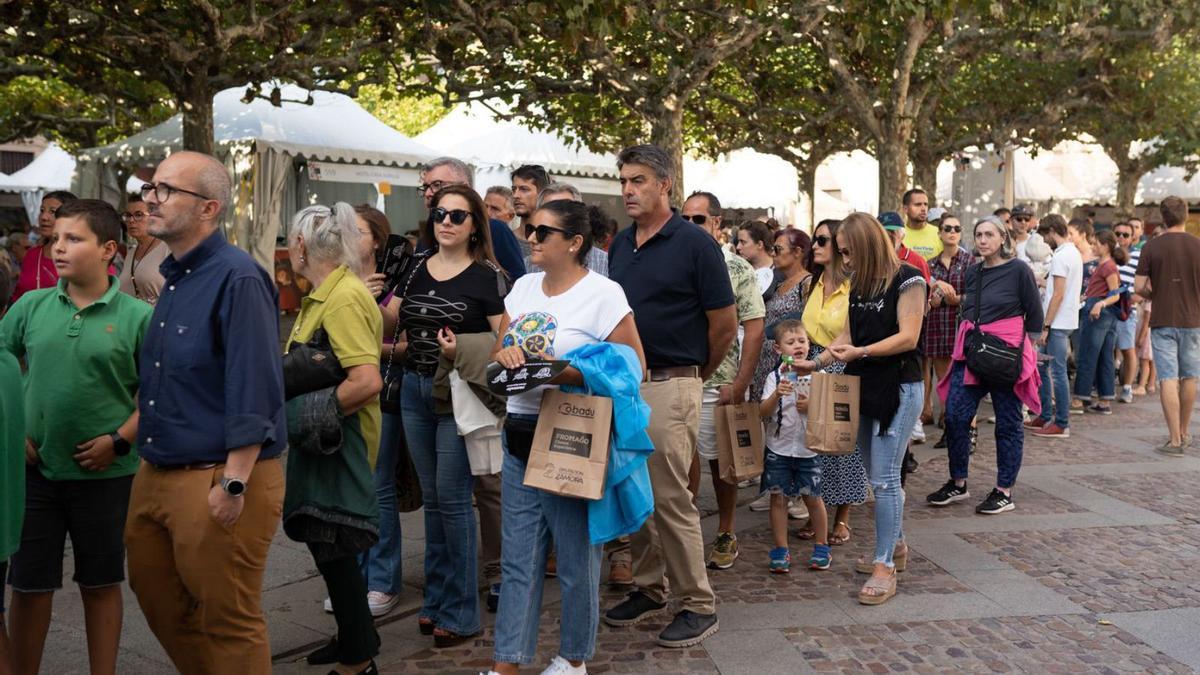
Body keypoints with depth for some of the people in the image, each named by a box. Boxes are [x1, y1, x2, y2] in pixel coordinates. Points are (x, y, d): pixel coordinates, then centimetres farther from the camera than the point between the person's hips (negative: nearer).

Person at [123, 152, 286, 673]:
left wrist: (233, 484, -23)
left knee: (227, 621, 3)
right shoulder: (174, 278, 13)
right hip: (155, 475, 9)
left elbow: (254, 391, -21)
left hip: (217, 480, -9)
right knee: (156, 595, 19)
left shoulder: (237, 278, -15)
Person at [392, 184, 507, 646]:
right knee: (432, 498, 13)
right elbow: (387, 329, 16)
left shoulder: (487, 275, -7)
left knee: (452, 498, -3)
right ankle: (436, 598, 24)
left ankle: (460, 611, 9)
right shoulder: (415, 270, 10)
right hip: (414, 389, 6)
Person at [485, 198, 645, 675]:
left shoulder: (603, 294, -11)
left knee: (576, 556, 7)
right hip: (519, 436, 6)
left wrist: (567, 372, -24)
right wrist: (505, 355, -9)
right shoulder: (523, 287, 10)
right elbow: (497, 353, 14)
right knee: (518, 559, 10)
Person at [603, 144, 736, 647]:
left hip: (669, 386, -6)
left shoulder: (695, 244, -8)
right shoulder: (620, 245, 11)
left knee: (671, 498, -4)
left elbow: (724, 323, -5)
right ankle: (649, 589, 27)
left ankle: (699, 606, 9)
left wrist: (696, 375, 6)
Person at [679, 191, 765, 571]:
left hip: (719, 383, -3)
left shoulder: (737, 269, -4)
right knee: (685, 457, 9)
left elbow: (755, 329, -7)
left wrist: (739, 384, -12)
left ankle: (725, 535, 22)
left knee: (721, 461, 8)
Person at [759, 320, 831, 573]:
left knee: (812, 497, 7)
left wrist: (810, 407, -17)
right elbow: (763, 412, -8)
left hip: (808, 447, 0)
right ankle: (781, 550, 15)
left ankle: (821, 547, 22)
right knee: (778, 498, 4)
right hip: (778, 448, 1)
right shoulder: (775, 377, -2)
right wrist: (777, 394, -26)